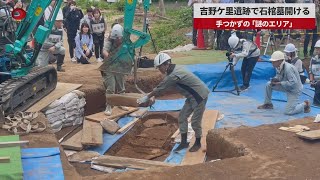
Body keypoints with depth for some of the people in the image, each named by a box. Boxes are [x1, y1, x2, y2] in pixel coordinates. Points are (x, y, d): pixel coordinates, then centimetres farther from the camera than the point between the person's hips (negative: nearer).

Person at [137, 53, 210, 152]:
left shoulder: (173, 75, -26)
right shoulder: (174, 69, 3)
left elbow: (160, 88, -18)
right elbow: (163, 86, 14)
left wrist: (147, 97, -7)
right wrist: (152, 95, 12)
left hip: (200, 96, -10)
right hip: (192, 96, 10)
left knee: (195, 121, 0)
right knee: (182, 116, 10)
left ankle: (198, 143, 20)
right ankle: (184, 142, 19)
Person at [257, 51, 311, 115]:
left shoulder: (288, 68, -32)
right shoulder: (278, 67, -5)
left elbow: (293, 82, -33)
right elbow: (278, 76, 12)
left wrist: (279, 83, -28)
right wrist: (275, 79, -13)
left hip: (294, 90, -8)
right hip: (286, 87, 8)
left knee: (288, 112, -12)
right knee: (268, 85, 1)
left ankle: (305, 104, 11)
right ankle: (268, 104, 17)